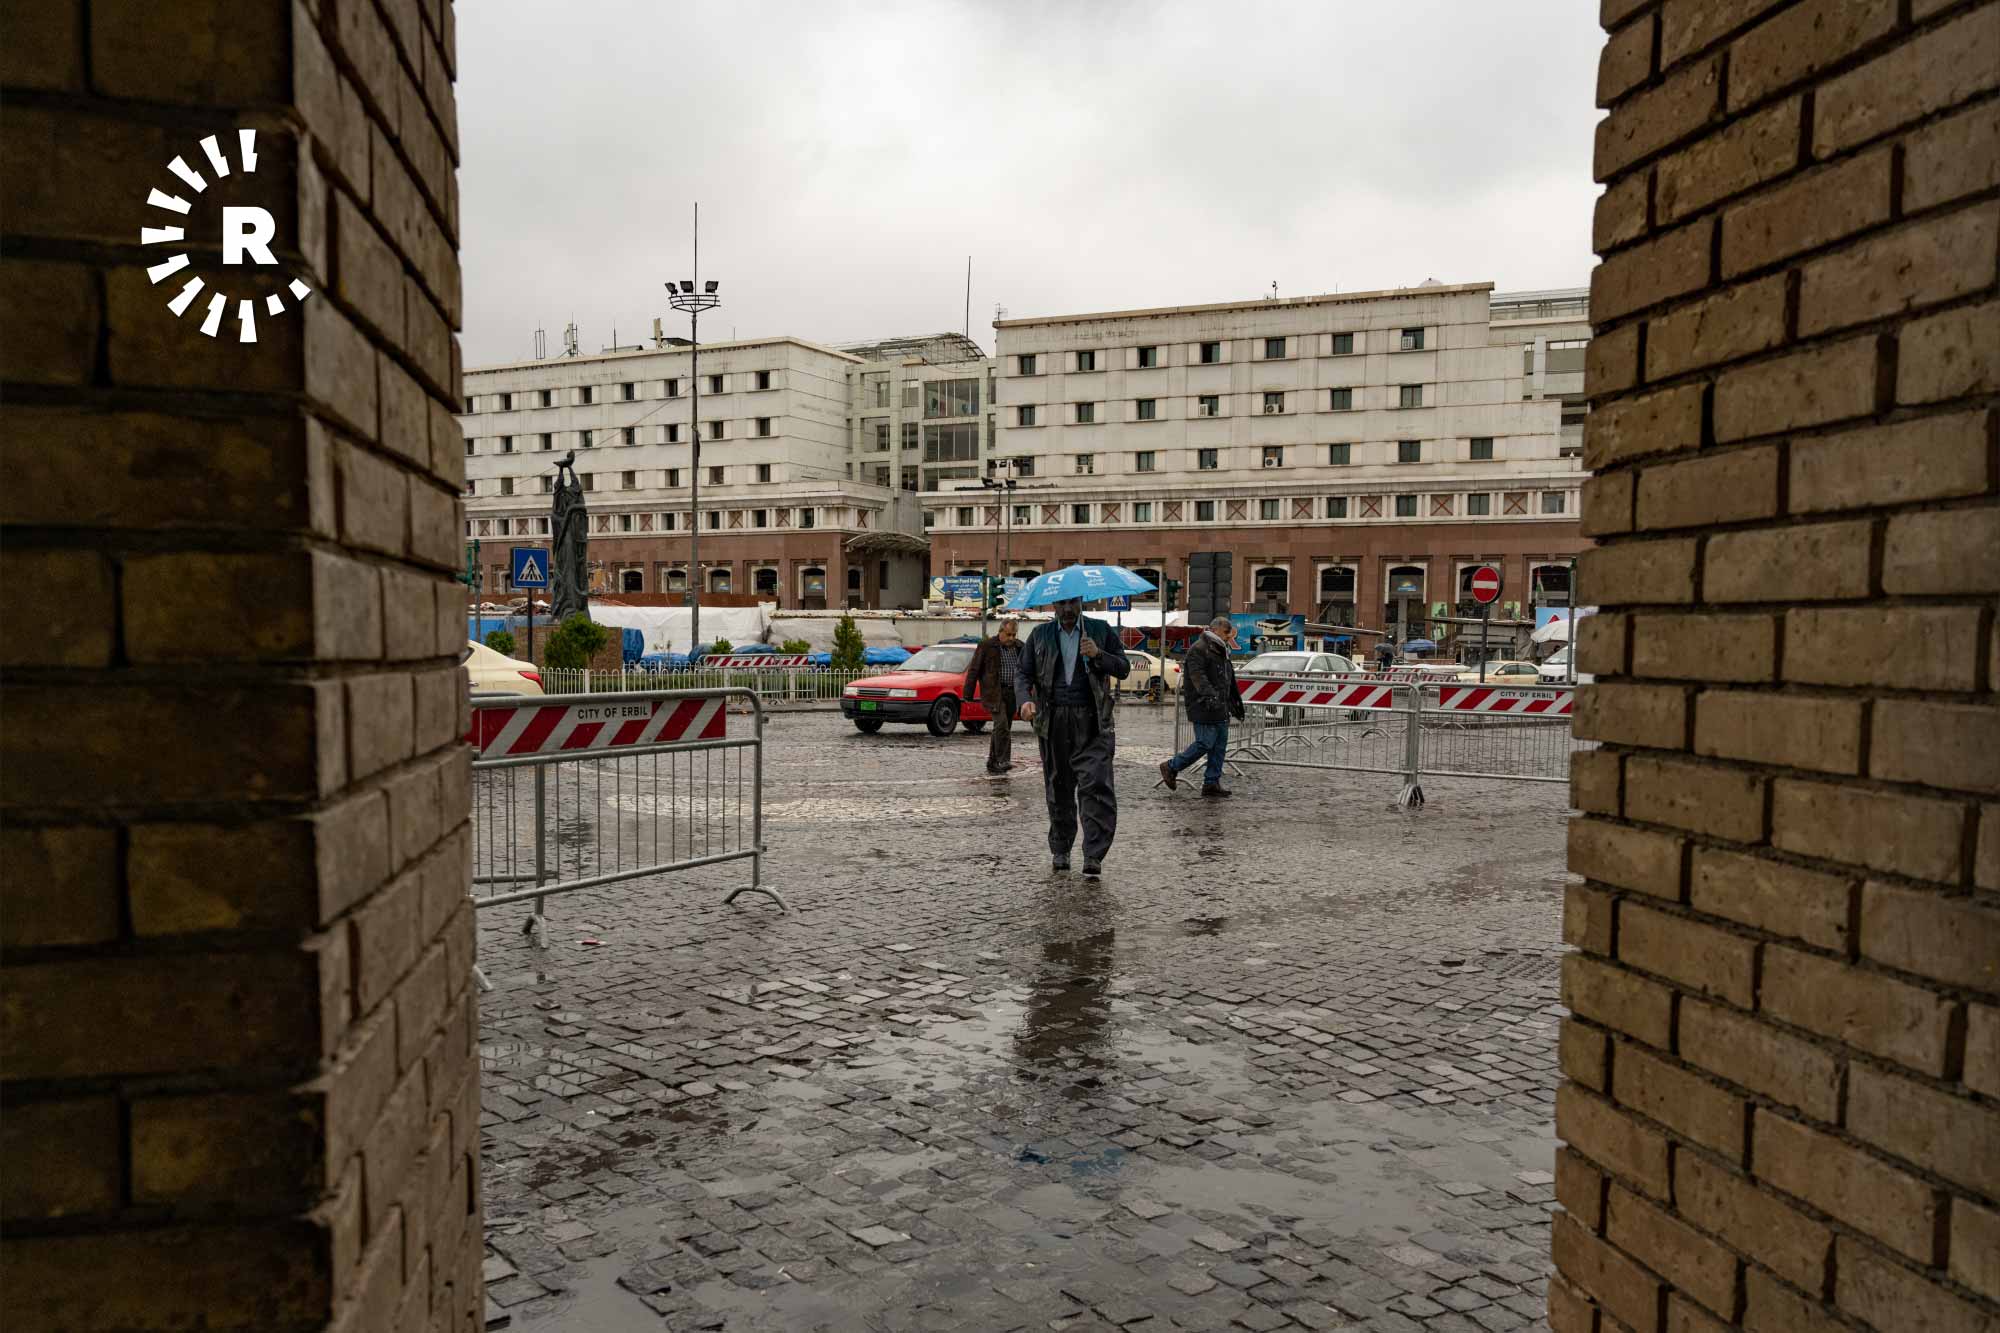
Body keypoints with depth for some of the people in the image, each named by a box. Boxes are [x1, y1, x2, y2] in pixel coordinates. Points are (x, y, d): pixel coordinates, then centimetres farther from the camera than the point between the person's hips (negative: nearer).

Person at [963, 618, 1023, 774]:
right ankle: (1003, 760, -21)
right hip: (994, 692, -5)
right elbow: (974, 670, -3)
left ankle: (992, 763, 17)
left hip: (1012, 694, 5)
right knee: (1001, 725, -19)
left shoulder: (1020, 647, 10)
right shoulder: (986, 645, -4)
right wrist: (968, 694, -7)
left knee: (1001, 728, 9)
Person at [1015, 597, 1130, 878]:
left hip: (1091, 721, -2)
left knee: (1096, 787, -12)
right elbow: (1023, 673, 10)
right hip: (1053, 721, 2)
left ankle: (1093, 857, -13)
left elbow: (1124, 668, 7)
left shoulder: (1101, 630, 10)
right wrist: (1025, 699, -10)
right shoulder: (1040, 635, 13)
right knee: (1058, 788, 9)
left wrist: (1098, 654, -11)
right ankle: (1060, 850, 23)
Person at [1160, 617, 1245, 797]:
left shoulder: (1221, 651, 21)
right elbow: (1197, 676, -25)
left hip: (1221, 710, 10)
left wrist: (1236, 703, 29)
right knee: (1205, 744, -10)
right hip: (1204, 708, -10)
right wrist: (1209, 695, -38)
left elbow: (1229, 681, 30)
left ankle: (1212, 782, 13)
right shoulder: (1199, 649, -11)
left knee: (1220, 745, 7)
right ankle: (1171, 767, 4)